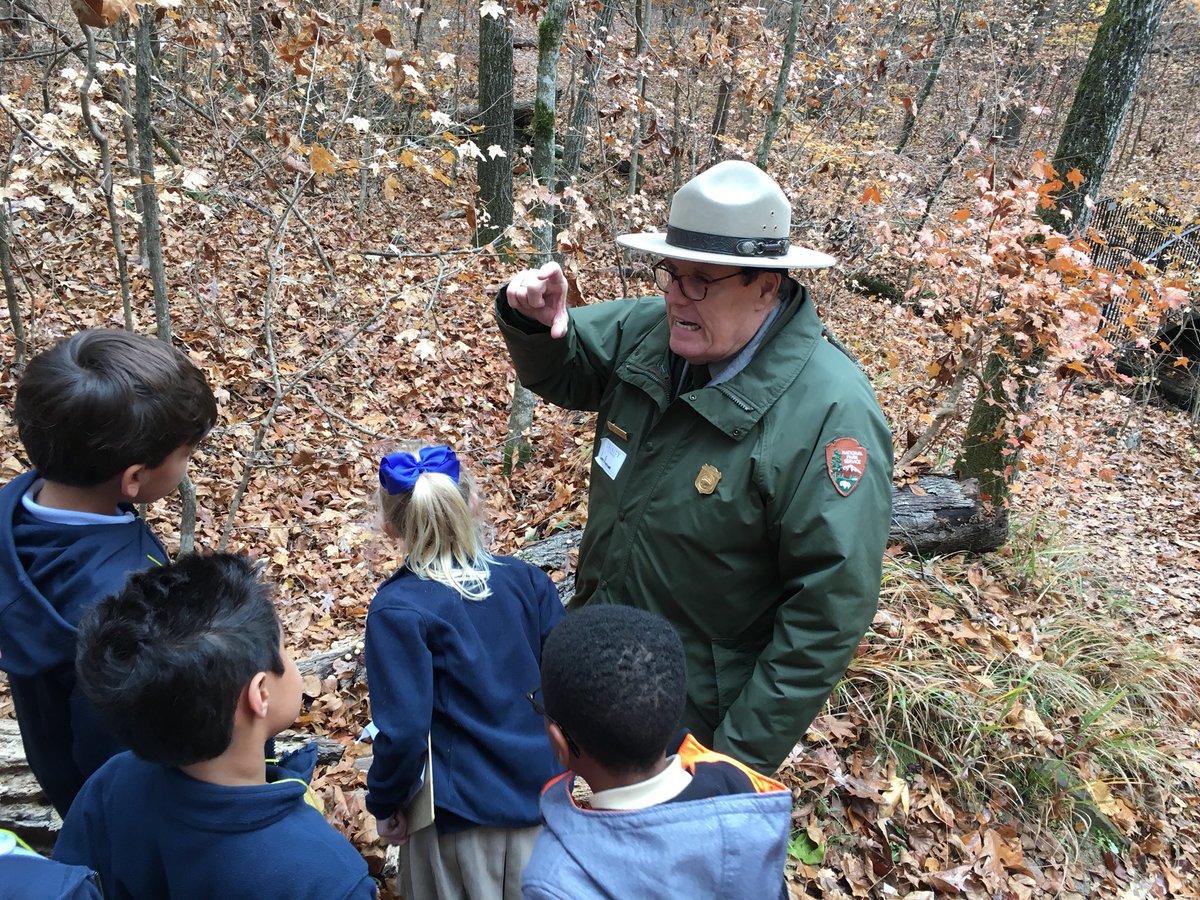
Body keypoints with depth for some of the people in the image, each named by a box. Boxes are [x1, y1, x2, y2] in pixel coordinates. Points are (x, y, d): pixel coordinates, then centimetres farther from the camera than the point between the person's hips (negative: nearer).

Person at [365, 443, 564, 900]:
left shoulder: (397, 610, -20)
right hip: (543, 793, 4)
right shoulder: (526, 579, -8)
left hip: (461, 809, -3)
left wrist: (384, 803, -2)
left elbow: (402, 729, -20)